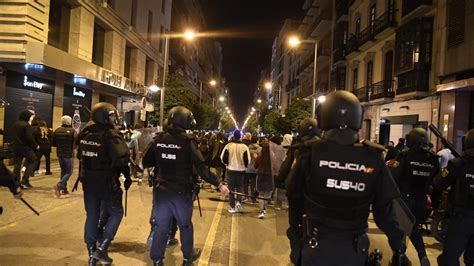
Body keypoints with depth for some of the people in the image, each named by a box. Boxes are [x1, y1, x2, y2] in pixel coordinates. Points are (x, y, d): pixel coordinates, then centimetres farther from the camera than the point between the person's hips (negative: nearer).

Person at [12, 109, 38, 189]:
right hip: (25, 147, -8)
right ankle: (25, 181, -2)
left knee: (18, 163, 13)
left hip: (16, 146, 8)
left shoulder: (15, 125, 13)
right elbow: (30, 138, -18)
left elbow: (14, 136, 19)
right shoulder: (27, 125, -14)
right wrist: (35, 146, -10)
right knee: (32, 161, 4)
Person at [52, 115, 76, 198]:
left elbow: (53, 143, 6)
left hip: (59, 154, 5)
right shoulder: (72, 131, -12)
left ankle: (64, 190, 18)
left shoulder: (57, 131, 2)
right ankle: (59, 185, -17)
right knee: (69, 172, 3)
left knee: (63, 171, 16)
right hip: (68, 154, -5)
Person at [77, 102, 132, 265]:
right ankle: (102, 249, 3)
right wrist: (127, 177, -13)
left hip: (88, 181, 7)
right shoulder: (111, 135, -19)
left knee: (92, 216, 15)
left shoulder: (85, 132, 3)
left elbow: (80, 155, 12)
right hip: (107, 183, -6)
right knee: (116, 213, 11)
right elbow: (121, 160, -26)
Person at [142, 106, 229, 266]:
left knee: (161, 226, 15)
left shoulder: (159, 139, -3)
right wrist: (219, 185, -16)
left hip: (161, 190, 3)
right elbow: (201, 167, -21)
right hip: (181, 192, -3)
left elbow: (146, 163, 3)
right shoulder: (188, 141, -16)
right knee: (185, 225, 17)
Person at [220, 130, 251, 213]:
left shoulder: (228, 145, -9)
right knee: (240, 187, 17)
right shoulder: (244, 147, -9)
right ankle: (239, 202, -3)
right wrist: (244, 166, 13)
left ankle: (232, 207, 10)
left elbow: (223, 157, -7)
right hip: (241, 170, 0)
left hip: (230, 169, 0)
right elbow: (247, 159, -8)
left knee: (231, 187, 9)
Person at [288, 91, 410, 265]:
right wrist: (399, 249, 4)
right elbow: (386, 208, -6)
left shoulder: (311, 152, -16)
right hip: (354, 248, 2)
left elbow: (293, 190, 1)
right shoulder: (373, 158, -12)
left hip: (317, 244, -1)